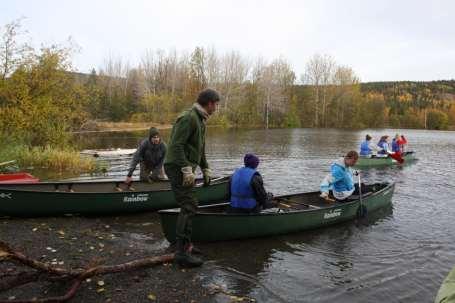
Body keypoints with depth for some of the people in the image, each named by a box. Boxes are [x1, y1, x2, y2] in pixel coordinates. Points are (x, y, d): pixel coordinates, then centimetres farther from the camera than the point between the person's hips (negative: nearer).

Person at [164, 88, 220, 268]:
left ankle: (185, 244, 28)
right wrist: (187, 169, -26)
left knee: (188, 206, 16)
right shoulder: (188, 118, -16)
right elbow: (176, 145, -24)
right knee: (189, 207, -13)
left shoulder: (201, 120, 17)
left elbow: (200, 149, 25)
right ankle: (182, 253, -9)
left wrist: (205, 169, 25)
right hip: (178, 168, -10)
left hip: (185, 169, 10)